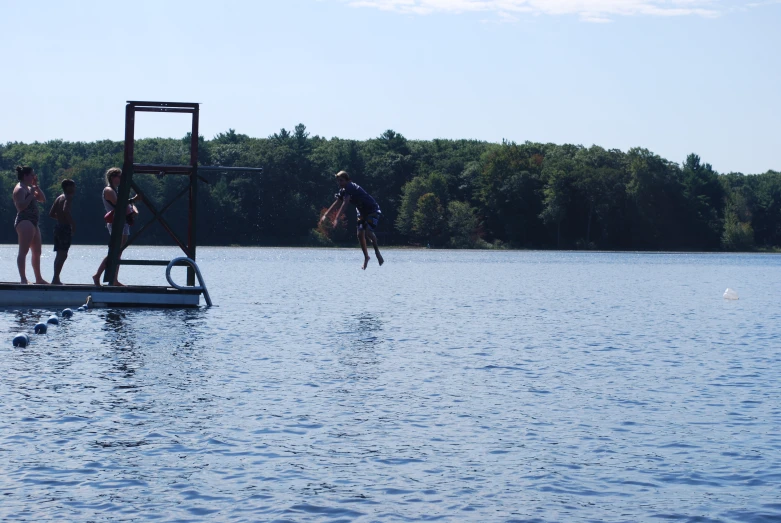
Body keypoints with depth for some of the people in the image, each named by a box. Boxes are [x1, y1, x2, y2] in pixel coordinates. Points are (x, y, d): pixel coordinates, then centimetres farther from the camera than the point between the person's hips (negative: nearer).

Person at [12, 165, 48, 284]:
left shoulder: (29, 188, 21)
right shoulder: (20, 189, -9)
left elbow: (43, 200, 19)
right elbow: (21, 206, -21)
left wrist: (36, 187, 11)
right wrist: (31, 194, -16)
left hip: (33, 223, 11)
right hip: (24, 222, -11)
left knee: (37, 252, 14)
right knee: (23, 251, -15)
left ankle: (39, 279, 22)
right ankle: (23, 279, -21)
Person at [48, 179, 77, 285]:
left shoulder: (59, 198, 16)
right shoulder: (68, 197, -10)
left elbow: (51, 214, 17)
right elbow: (66, 210, -28)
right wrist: (73, 223, -21)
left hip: (58, 226, 9)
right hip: (65, 227, -9)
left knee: (59, 254, 13)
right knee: (63, 254, -10)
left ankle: (56, 279, 16)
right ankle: (56, 278, -15)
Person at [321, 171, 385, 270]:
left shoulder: (351, 188, -26)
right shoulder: (343, 190, 2)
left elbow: (345, 203, -37)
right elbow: (336, 202, 13)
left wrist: (337, 218, -43)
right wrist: (326, 214, 11)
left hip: (372, 210, -9)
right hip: (362, 212, 9)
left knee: (368, 231, -26)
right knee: (360, 234, 3)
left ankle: (377, 252, -6)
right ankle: (366, 257, 16)